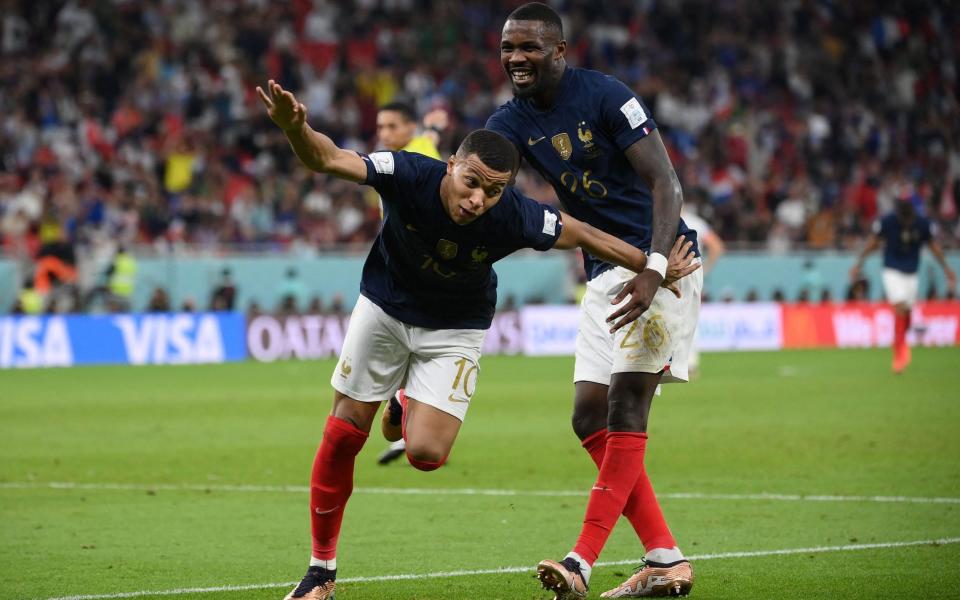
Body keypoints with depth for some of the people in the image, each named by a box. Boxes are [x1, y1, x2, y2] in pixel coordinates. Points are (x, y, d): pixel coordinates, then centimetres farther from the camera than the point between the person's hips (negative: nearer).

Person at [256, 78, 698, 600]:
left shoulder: (514, 219, -29)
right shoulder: (410, 175, -31)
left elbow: (583, 235, -12)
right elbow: (326, 159, -37)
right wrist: (294, 128, -59)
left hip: (455, 329, 0)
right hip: (385, 307, 0)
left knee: (426, 454, -14)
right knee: (342, 435, 0)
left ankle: (407, 413, 26)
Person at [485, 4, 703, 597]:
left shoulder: (607, 97, -15)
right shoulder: (513, 121, 6)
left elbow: (665, 184, -18)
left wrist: (654, 270, -29)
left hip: (662, 259, -8)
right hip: (604, 273, 8)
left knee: (626, 403, -16)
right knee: (591, 419, 1)